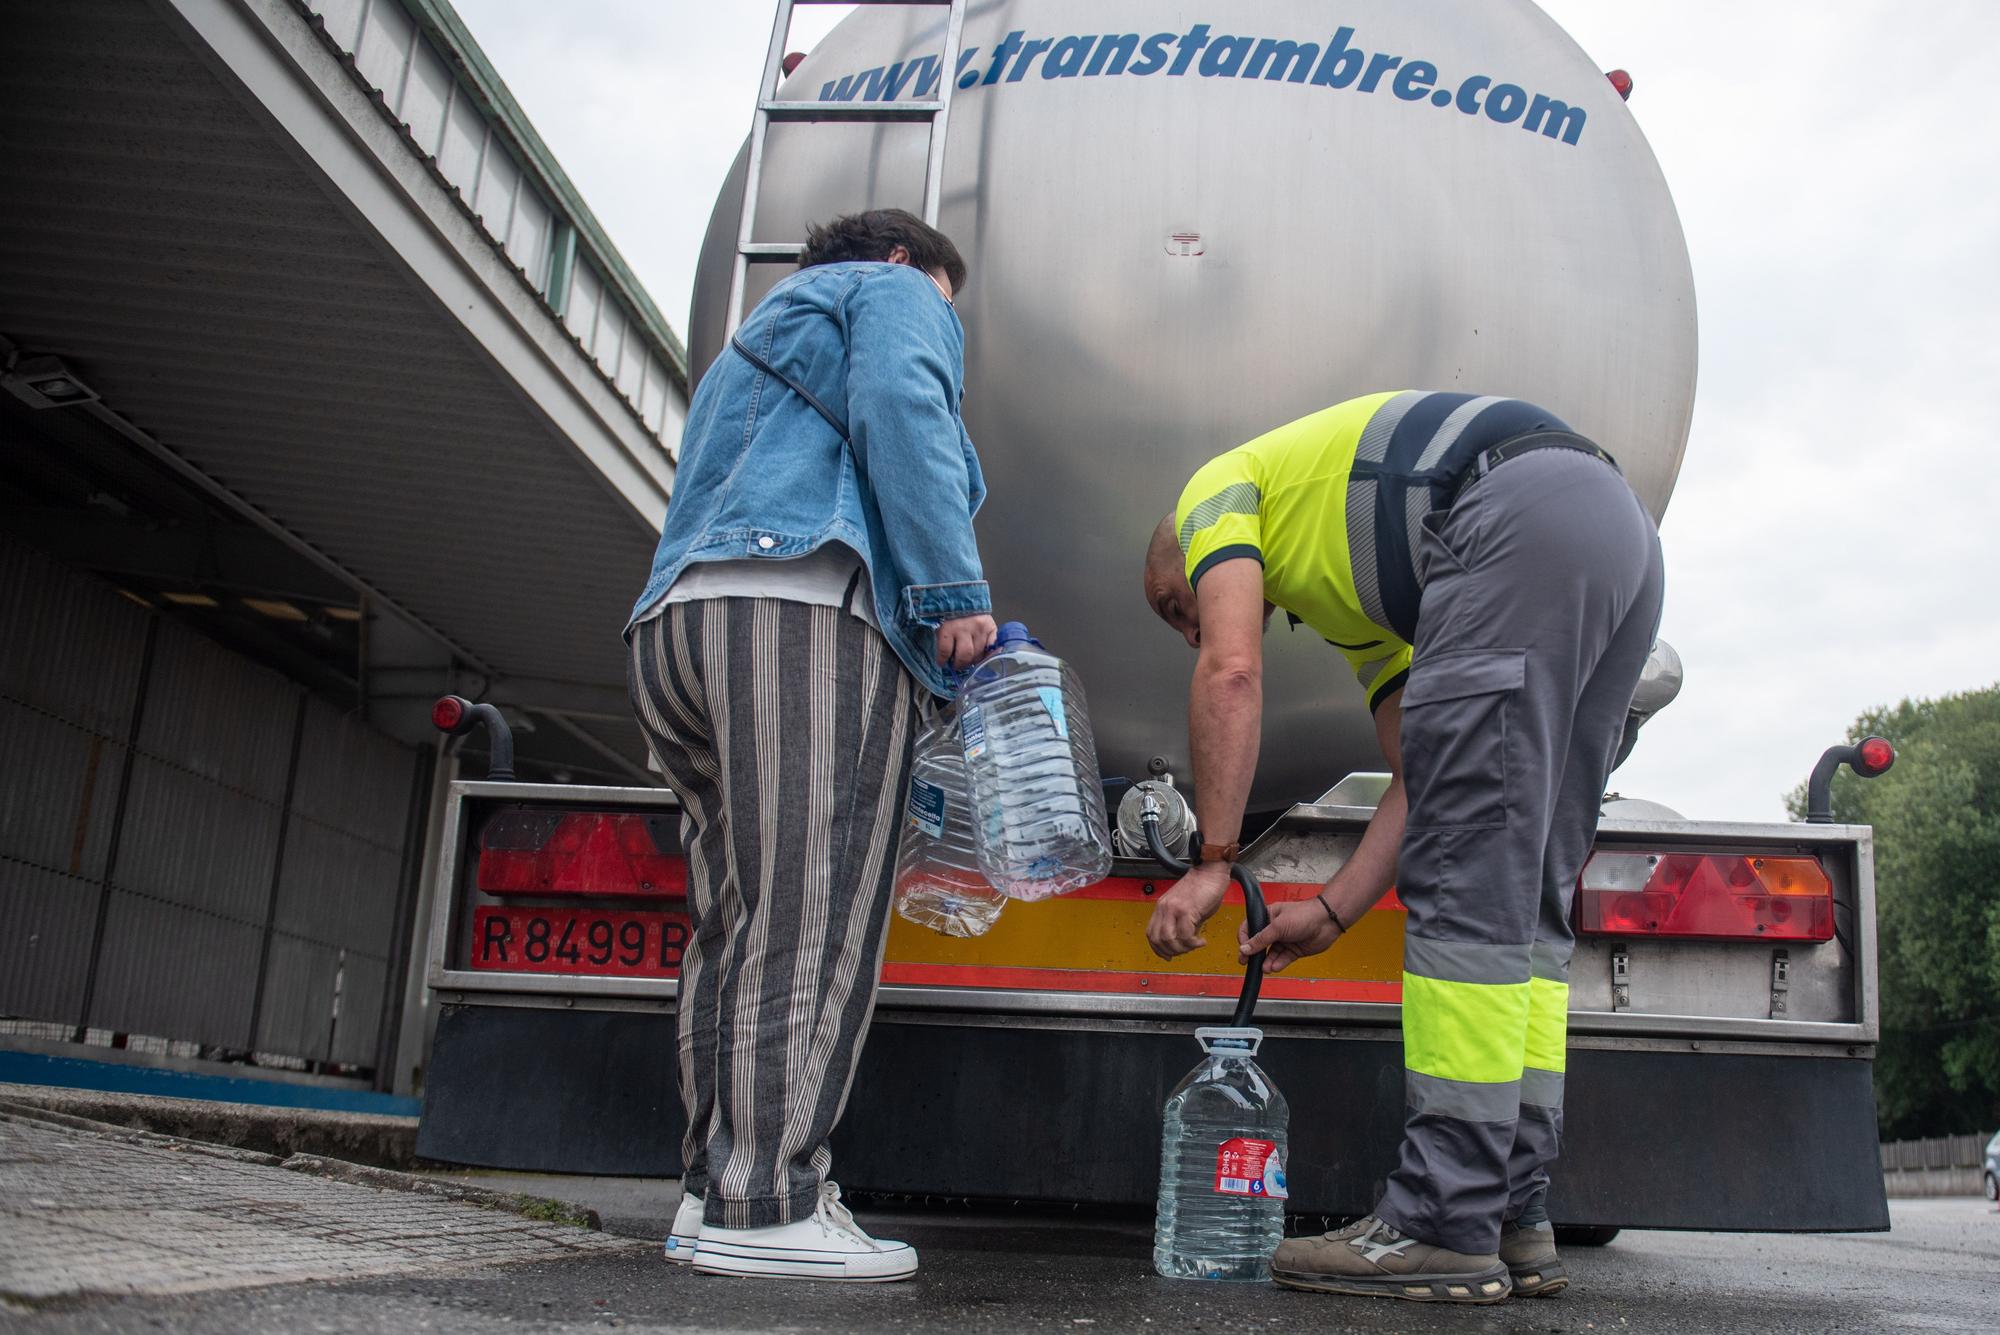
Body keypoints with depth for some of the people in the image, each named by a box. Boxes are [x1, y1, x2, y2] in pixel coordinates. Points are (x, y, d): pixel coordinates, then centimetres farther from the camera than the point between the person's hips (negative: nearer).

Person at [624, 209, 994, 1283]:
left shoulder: (758, 339, 41)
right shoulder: (895, 293, 16)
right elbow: (900, 410, -7)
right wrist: (954, 589, -13)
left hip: (675, 620, 9)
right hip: (805, 608, -9)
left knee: (735, 921, 5)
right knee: (809, 917, -14)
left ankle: (714, 1193, 5)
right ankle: (765, 1207, -18)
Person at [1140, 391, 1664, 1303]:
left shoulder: (1217, 491, 18)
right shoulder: (1345, 595, 36)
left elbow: (1232, 672, -2)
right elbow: (1427, 783, 27)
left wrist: (1212, 861, 0)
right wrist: (1332, 910, 24)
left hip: (1523, 518, -9)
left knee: (1468, 883, -10)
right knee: (1525, 901, 9)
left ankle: (1443, 1228, -7)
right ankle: (1510, 1216, 12)